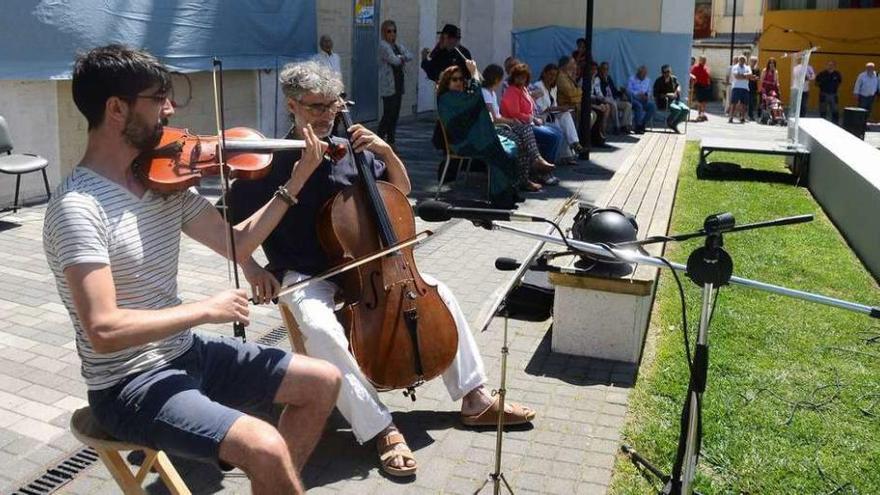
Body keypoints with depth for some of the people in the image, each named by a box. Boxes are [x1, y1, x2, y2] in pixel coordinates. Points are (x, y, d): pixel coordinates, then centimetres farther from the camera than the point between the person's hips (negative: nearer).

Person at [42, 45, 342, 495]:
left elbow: (236, 244, 6)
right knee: (266, 449, -28)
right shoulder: (78, 206, -22)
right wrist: (206, 309, -21)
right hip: (128, 385, -8)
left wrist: (294, 182, -1)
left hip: (187, 353, 8)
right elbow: (103, 331, -28)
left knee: (324, 381, 10)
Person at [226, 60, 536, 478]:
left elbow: (401, 190, 11)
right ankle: (381, 429, -24)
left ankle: (475, 399, 5)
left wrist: (386, 151, -6)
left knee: (439, 293, -5)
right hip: (305, 277, -5)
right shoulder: (271, 164, -10)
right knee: (322, 330, -36)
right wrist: (255, 269, -13)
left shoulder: (350, 151, 2)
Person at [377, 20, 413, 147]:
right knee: (389, 113, -10)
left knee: (395, 114, 8)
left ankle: (390, 140, 15)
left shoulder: (399, 45, 17)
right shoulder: (383, 45, -7)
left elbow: (410, 55, 6)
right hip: (388, 85, -8)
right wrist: (402, 58, 1)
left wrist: (401, 57, -11)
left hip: (398, 85, 8)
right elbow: (394, 60, -18)